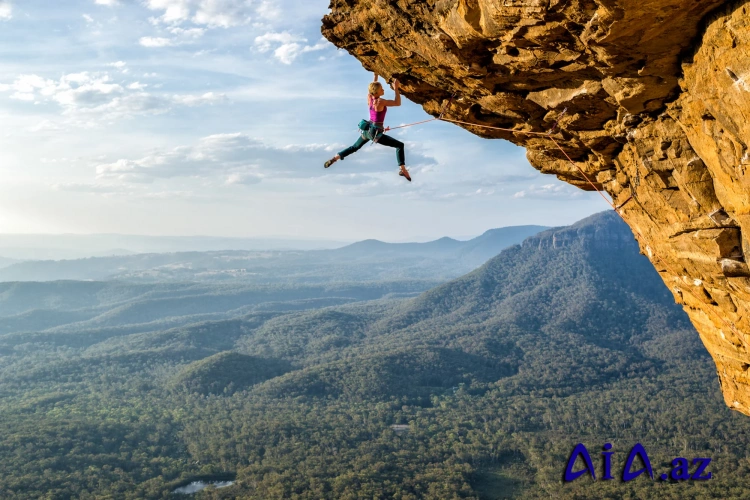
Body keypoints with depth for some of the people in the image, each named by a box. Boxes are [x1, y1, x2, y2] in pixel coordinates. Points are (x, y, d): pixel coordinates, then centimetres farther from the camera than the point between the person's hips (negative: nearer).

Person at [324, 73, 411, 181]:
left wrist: (376, 76, 22)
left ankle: (334, 159, 29)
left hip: (367, 129, 8)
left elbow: (372, 88, 22)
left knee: (354, 147, 30)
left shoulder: (369, 98, 0)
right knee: (400, 145, -3)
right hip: (375, 133, -8)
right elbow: (398, 103, -18)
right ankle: (402, 170, -16)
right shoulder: (381, 101, -21)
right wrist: (396, 89, -17)